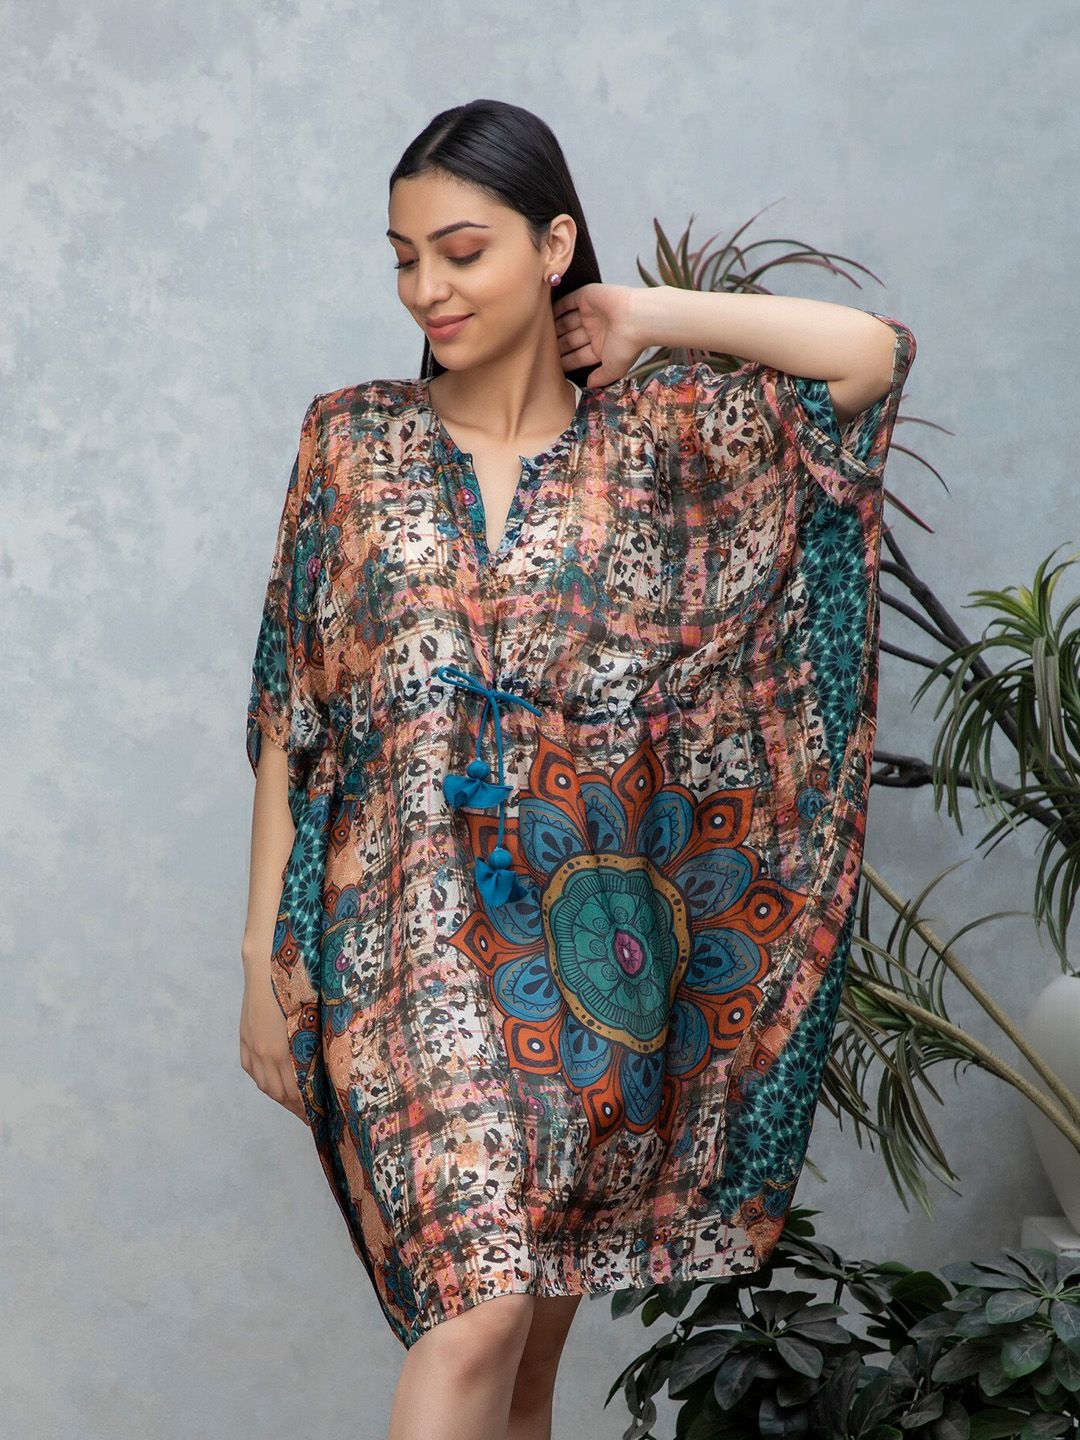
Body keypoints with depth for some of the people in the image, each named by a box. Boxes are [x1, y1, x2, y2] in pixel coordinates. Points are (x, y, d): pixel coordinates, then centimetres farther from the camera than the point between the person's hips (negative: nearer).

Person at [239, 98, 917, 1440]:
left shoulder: (649, 434, 4)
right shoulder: (353, 439, 4)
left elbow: (874, 352, -6)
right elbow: (289, 718, 3)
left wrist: (647, 318, 0)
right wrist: (268, 954, 0)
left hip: (589, 938, 2)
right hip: (419, 936, -2)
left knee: (537, 1324, 9)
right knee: (480, 1305, -17)